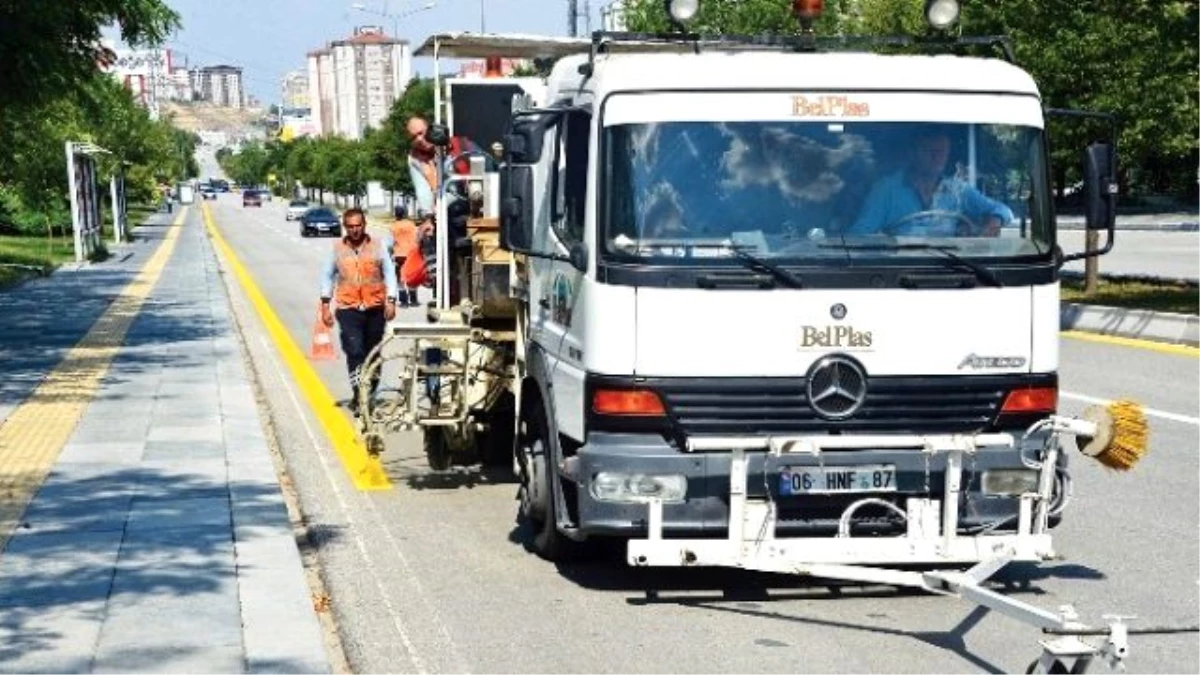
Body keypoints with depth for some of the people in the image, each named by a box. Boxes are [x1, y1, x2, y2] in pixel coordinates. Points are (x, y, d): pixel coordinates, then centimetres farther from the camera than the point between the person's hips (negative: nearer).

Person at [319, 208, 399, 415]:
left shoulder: (378, 246, 4)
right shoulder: (337, 248, 5)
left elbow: (389, 273, 5)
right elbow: (327, 276, 10)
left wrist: (390, 301, -6)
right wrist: (325, 305, 5)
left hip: (375, 308, 1)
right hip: (348, 309, -1)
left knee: (372, 352, 10)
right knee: (354, 352, -13)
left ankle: (369, 394, 23)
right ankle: (358, 396, -13)